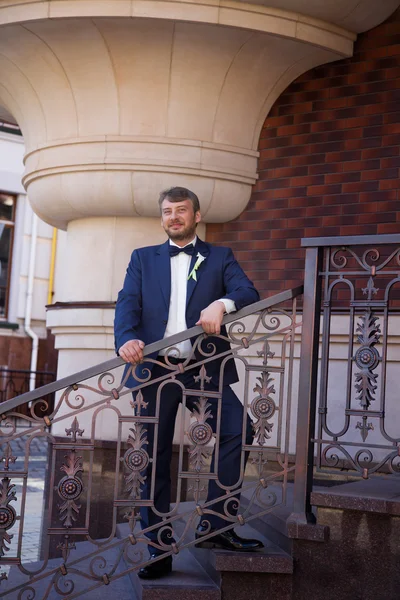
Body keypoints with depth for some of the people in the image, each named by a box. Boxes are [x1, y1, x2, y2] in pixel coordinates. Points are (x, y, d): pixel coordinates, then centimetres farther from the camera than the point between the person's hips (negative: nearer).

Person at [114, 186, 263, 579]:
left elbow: (248, 292, -2)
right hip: (154, 369, 1)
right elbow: (128, 304, 1)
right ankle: (158, 552, 13)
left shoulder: (219, 257, 13)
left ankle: (215, 524, -7)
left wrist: (222, 304, -26)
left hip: (202, 368, 0)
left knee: (238, 429, -20)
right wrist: (127, 339, -20)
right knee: (153, 458, 3)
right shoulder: (143, 258, 16)